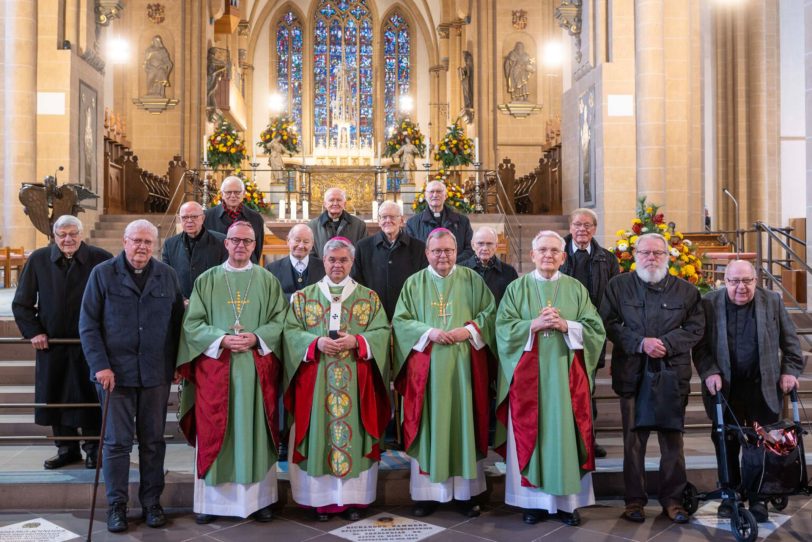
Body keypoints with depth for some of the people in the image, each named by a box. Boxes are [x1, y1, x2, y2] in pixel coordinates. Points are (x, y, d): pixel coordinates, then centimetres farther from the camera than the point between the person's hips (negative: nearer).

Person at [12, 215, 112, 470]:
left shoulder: (101, 259, -7)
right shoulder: (38, 259, 1)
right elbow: (21, 303, 8)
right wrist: (33, 332, -1)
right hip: (51, 343, 3)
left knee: (90, 398, 4)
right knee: (55, 397, 10)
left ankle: (93, 448, 19)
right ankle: (66, 448, 24)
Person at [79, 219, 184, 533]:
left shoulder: (167, 276, 7)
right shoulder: (102, 274, 1)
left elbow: (176, 322, 9)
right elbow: (88, 324, -2)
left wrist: (175, 365, 4)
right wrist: (100, 365, -10)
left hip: (156, 374, 2)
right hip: (115, 372, -2)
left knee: (153, 441, 9)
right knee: (116, 442, 4)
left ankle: (152, 502, 20)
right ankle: (116, 505, 16)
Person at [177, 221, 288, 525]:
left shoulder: (268, 280, 8)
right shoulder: (206, 280, 7)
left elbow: (280, 321, 3)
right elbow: (193, 324, 1)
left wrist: (256, 338, -13)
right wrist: (222, 339, -14)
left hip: (257, 368, 0)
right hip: (215, 367, 0)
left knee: (256, 432, 4)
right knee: (214, 434, 2)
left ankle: (259, 498, 13)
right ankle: (211, 500, 12)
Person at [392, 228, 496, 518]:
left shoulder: (472, 280, 7)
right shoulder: (414, 283, 7)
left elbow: (491, 313, 4)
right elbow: (400, 321, 1)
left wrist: (469, 330, -13)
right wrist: (429, 333, -14)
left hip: (464, 366, 0)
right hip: (427, 367, 0)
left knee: (464, 424, 3)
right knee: (428, 426, 2)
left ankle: (466, 491, 12)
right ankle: (426, 492, 10)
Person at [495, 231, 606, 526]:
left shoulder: (576, 289, 8)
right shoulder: (517, 288, 5)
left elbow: (595, 329, 1)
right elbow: (504, 328, -3)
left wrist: (565, 325, -14)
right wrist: (535, 324, -16)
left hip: (565, 374, 1)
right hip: (528, 374, -1)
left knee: (566, 432, 2)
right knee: (531, 433, 1)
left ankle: (569, 500, 11)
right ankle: (533, 500, 10)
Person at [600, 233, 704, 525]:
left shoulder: (686, 290, 7)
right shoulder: (618, 286, 4)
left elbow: (695, 327, 2)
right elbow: (609, 323, -3)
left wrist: (667, 344, -13)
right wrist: (640, 343, -16)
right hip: (632, 374, -1)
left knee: (672, 440, 8)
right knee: (633, 440, 6)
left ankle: (673, 499, 20)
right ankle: (635, 499, 16)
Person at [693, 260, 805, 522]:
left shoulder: (772, 301, 1)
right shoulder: (709, 303, -3)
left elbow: (790, 340, 8)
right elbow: (700, 345, -2)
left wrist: (790, 370, 0)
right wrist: (709, 372, -13)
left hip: (764, 387, 1)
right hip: (725, 387, 0)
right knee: (726, 444, 6)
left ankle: (759, 498, 16)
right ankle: (729, 495, 21)